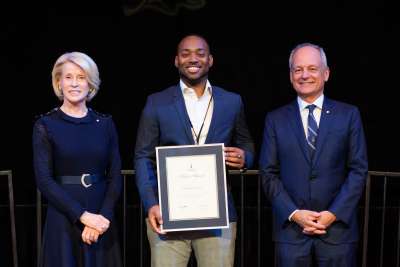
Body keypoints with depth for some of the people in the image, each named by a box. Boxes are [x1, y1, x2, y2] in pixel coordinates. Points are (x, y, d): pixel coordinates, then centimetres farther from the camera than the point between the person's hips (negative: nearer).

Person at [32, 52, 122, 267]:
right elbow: (44, 180, -9)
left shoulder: (105, 124, 3)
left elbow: (115, 176, 2)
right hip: (63, 218, -2)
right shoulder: (45, 126, -3)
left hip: (102, 217, 2)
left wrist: (103, 216, -12)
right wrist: (83, 215, -16)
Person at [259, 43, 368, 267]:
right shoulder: (275, 119, 5)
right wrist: (294, 214, -9)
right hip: (291, 228, 0)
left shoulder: (349, 115, 4)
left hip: (338, 226, 0)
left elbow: (358, 170, 0)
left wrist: (333, 214, -9)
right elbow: (269, 174, 2)